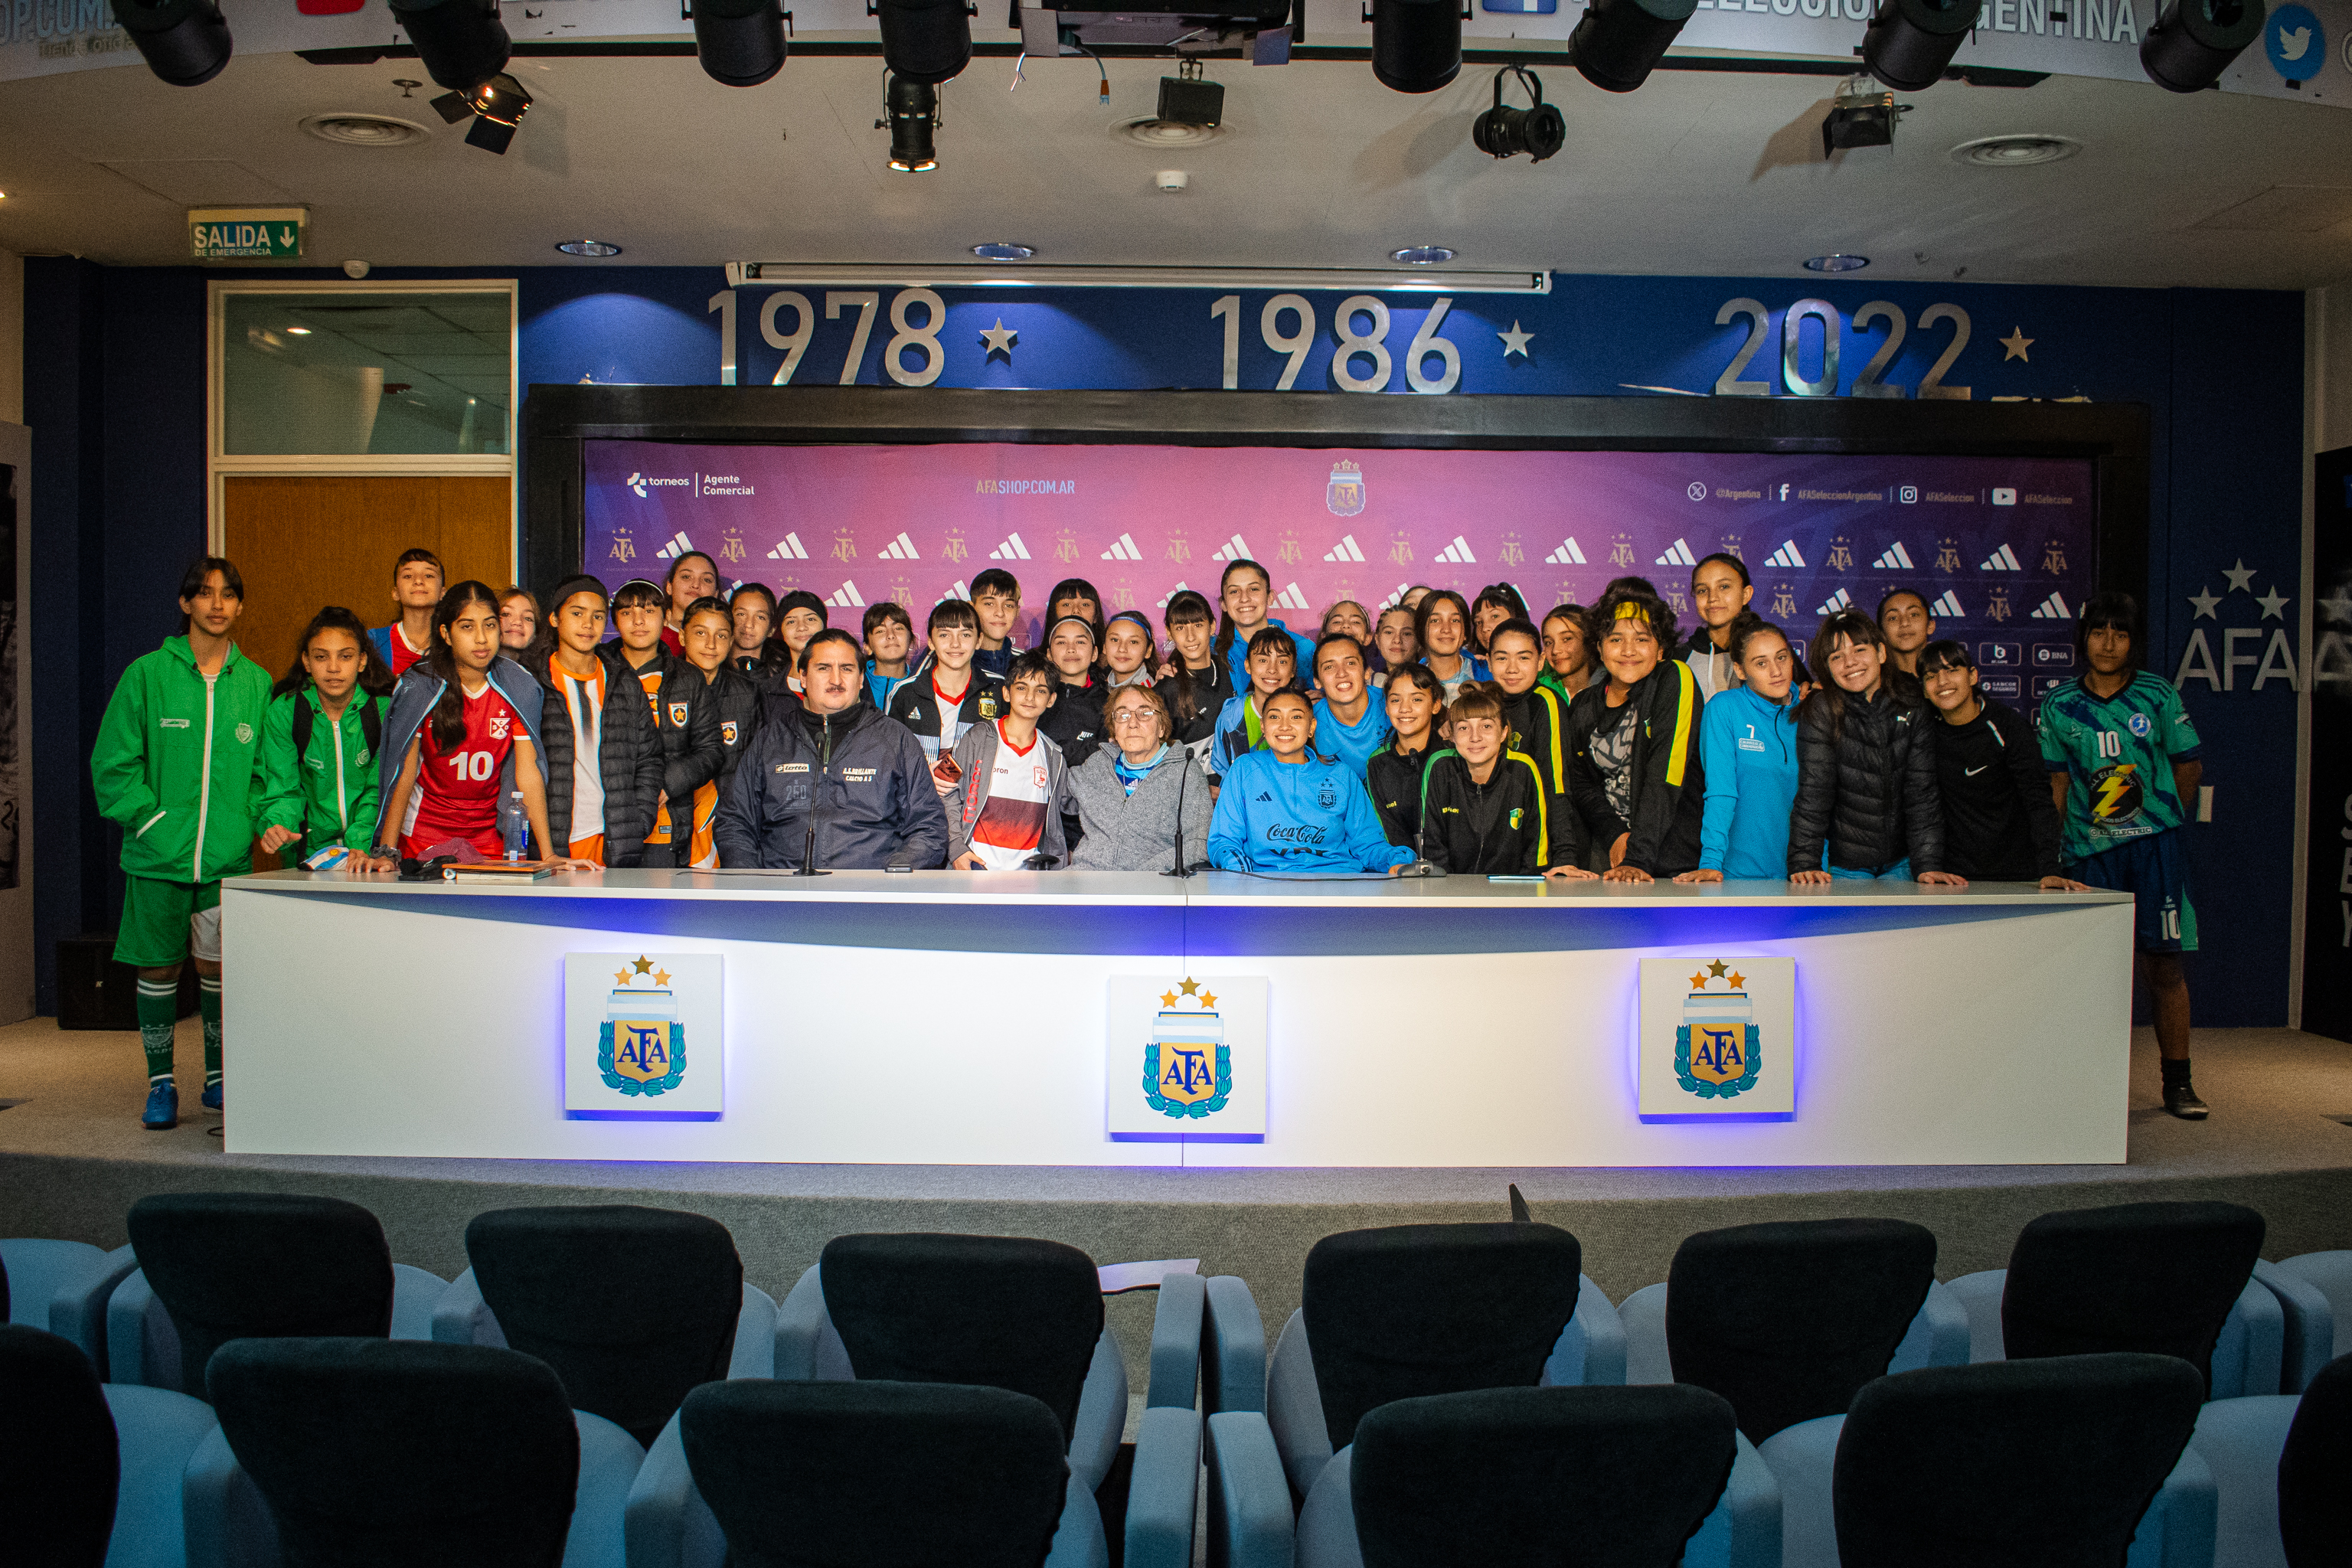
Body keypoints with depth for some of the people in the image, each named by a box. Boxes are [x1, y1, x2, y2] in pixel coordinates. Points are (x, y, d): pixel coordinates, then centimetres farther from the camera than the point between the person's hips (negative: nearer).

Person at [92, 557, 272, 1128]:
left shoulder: (255, 683, 6)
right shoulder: (147, 674, -1)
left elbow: (267, 768, 12)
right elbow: (113, 764, -1)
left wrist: (255, 820, -2)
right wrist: (153, 820, -9)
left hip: (229, 857, 2)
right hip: (160, 856, -1)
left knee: (217, 968, 8)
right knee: (158, 968, 6)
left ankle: (219, 1078, 20)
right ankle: (161, 1084, 17)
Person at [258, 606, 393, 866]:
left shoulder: (385, 710, -4)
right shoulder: (283, 713, -1)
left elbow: (379, 791, -4)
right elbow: (284, 790, -1)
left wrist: (359, 844, -18)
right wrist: (278, 827, -23)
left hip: (369, 851, -1)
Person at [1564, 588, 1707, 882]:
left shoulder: (1675, 680, -6)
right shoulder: (1584, 705, 8)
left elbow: (1664, 777, -15)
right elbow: (1581, 782, 11)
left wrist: (1638, 858, -22)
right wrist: (1615, 835, -7)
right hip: (1606, 852, 3)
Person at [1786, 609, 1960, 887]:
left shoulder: (1913, 713, -2)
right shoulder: (1820, 711, -11)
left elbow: (1922, 795, -5)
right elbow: (1813, 794, -15)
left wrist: (1928, 865, -15)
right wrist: (1804, 864, -24)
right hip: (1843, 862, -2)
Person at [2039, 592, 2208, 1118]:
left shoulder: (2159, 695, 4)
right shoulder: (2059, 706, 7)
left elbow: (2189, 765, 11)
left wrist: (2162, 820, 8)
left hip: (2155, 844, -1)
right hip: (2089, 851, 1)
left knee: (2164, 964, -2)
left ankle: (2177, 1081, 8)